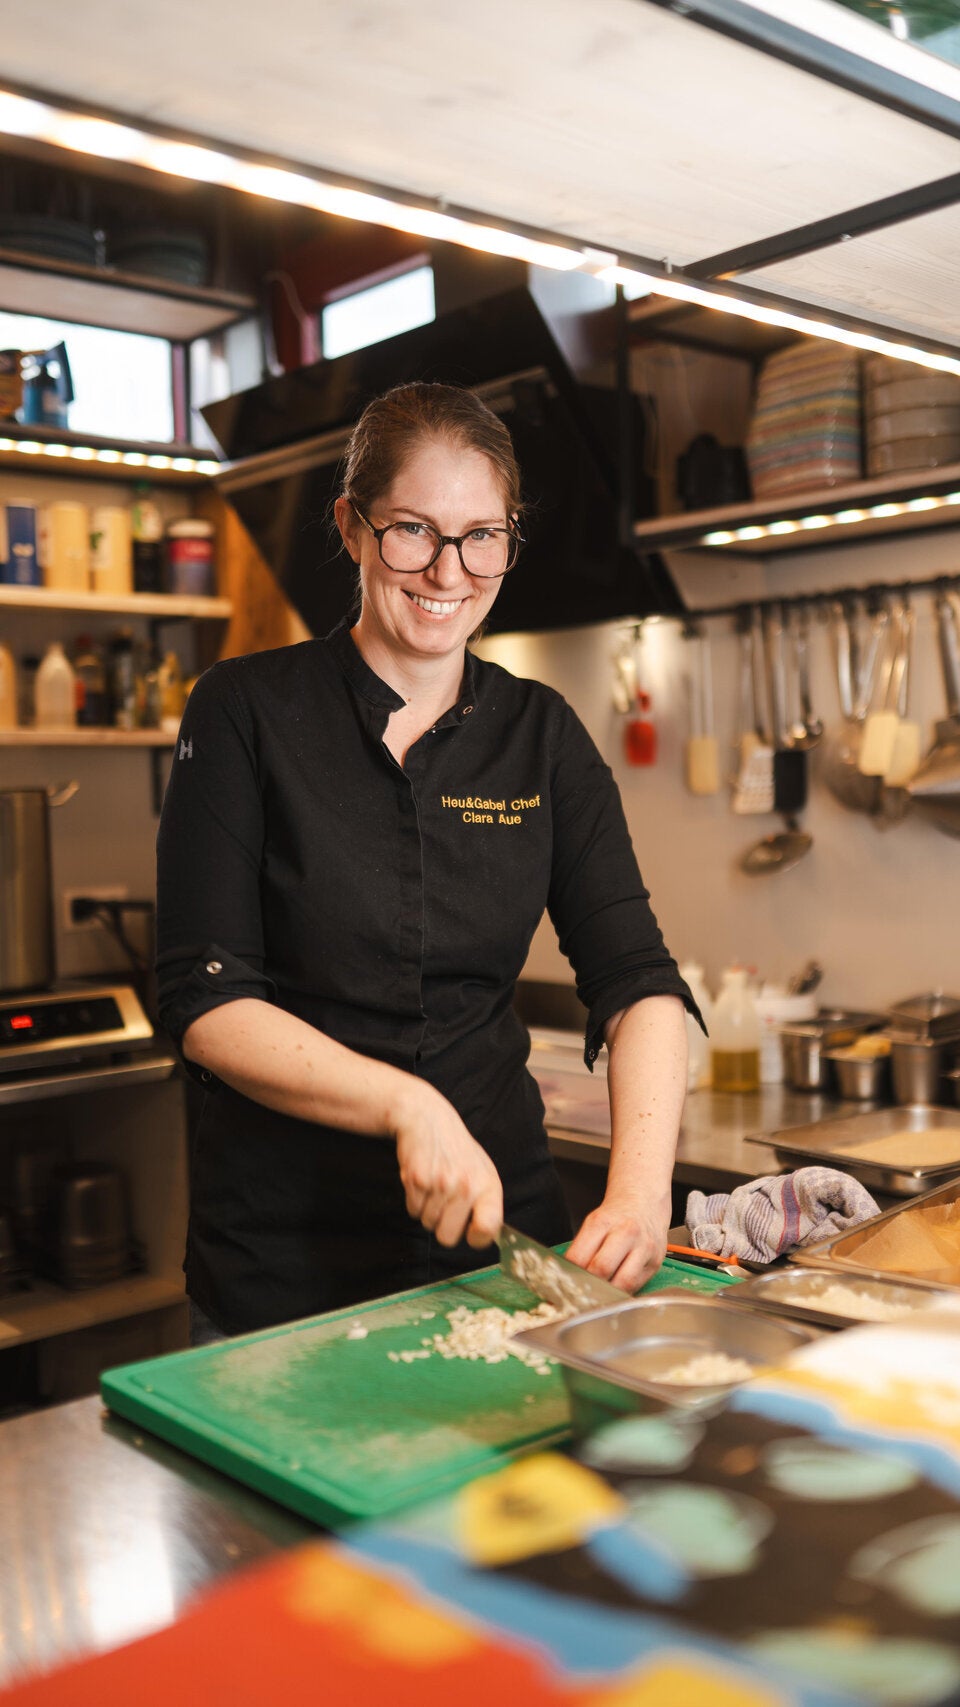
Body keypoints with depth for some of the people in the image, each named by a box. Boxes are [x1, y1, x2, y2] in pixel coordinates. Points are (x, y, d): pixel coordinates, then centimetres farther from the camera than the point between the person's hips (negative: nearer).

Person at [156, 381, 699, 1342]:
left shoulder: (543, 735, 2)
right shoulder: (246, 712, -7)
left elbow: (638, 982, -6)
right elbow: (204, 1001, -12)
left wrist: (640, 1190, -23)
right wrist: (407, 1105, -26)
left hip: (501, 1226, 3)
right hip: (281, 1254, -2)